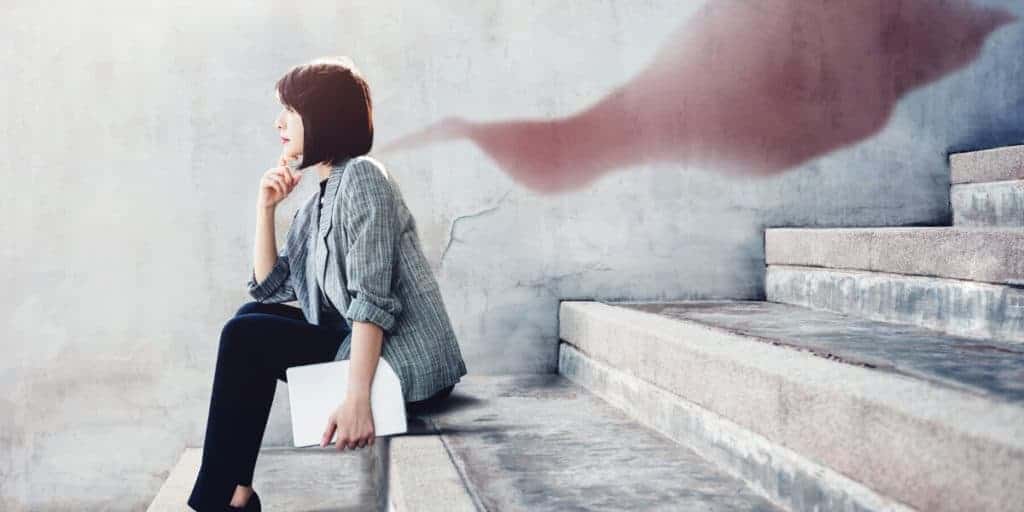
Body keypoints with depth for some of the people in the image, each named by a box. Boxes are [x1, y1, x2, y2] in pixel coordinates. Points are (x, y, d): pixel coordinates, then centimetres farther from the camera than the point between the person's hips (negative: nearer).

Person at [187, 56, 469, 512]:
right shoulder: (317, 200, 17)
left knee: (245, 337, -9)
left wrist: (356, 398, -28)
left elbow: (372, 300, -21)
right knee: (253, 318, 11)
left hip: (405, 363, -9)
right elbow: (269, 290, 15)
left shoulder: (362, 175, -10)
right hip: (356, 346, 9)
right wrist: (265, 207, 7)